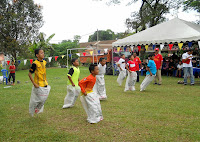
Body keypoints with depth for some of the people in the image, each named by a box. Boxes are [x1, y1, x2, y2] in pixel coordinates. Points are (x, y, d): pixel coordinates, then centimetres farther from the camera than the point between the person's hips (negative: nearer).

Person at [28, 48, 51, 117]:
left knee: (44, 98, 12)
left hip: (45, 85, 7)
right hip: (38, 85, -7)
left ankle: (38, 109, 36)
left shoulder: (44, 62, 5)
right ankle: (32, 111, 25)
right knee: (38, 99, 1)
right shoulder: (35, 63, -17)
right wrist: (34, 84, -17)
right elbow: (29, 74, -13)